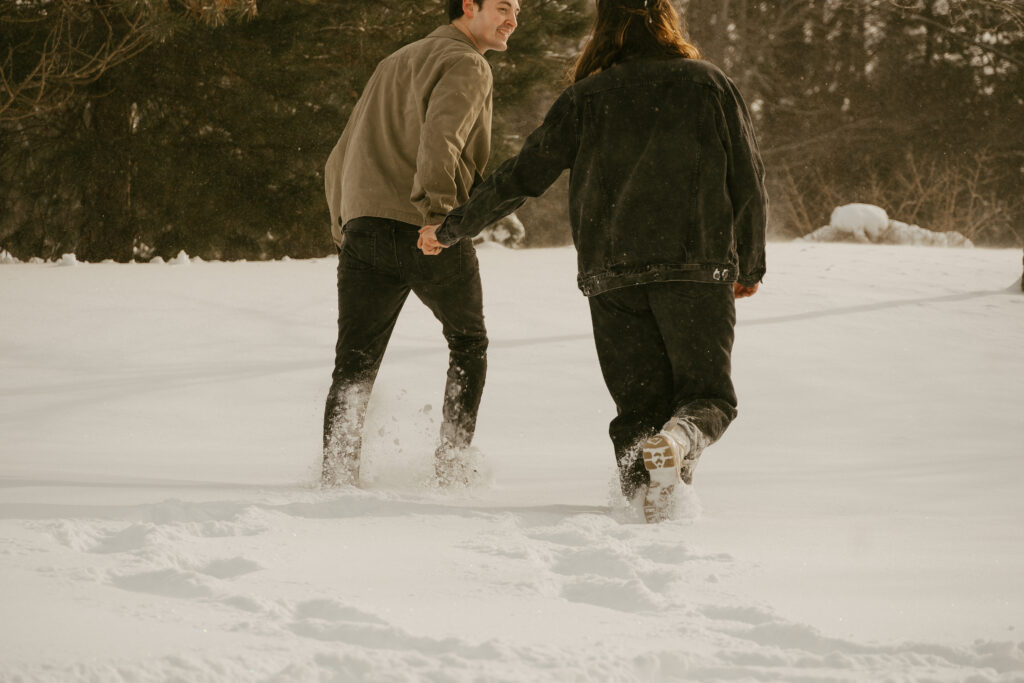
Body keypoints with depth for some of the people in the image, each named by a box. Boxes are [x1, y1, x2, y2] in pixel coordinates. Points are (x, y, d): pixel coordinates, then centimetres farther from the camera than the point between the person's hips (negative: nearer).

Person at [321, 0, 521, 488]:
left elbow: (340, 159, 27)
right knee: (468, 344, 17)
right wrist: (439, 214, -26)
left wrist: (344, 228, 27)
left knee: (353, 366, 3)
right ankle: (451, 464, 16)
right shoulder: (465, 65, -1)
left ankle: (336, 476, -12)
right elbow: (440, 139, -21)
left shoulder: (393, 63, 27)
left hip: (363, 228, 6)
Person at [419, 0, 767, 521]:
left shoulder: (588, 97, 6)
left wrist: (450, 231, 17)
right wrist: (750, 266, 19)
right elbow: (747, 181, 7)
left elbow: (522, 175, 6)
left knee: (639, 404, 10)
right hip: (698, 266, -1)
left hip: (611, 273, 1)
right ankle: (679, 438, -26)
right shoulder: (709, 85, 7)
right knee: (707, 394, 7)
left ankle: (647, 498, -14)